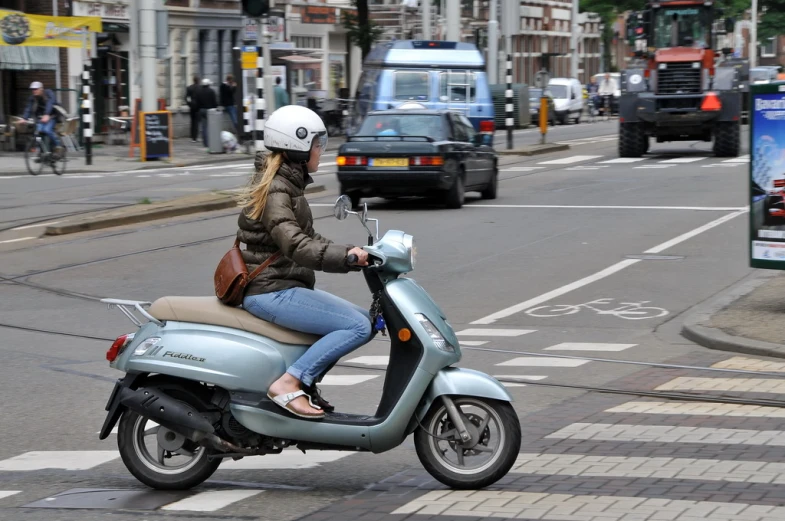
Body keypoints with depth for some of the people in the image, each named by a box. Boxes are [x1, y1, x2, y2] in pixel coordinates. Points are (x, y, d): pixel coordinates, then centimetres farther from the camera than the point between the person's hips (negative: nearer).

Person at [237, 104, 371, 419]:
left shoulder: (289, 184, 16)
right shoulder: (275, 190, -15)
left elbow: (308, 239, 18)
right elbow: (295, 246, -29)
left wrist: (351, 254, 5)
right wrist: (345, 255, -40)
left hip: (283, 287, 10)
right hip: (270, 292, -10)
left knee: (364, 319, 11)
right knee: (357, 327, -18)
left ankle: (305, 383, 7)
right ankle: (288, 383, -20)